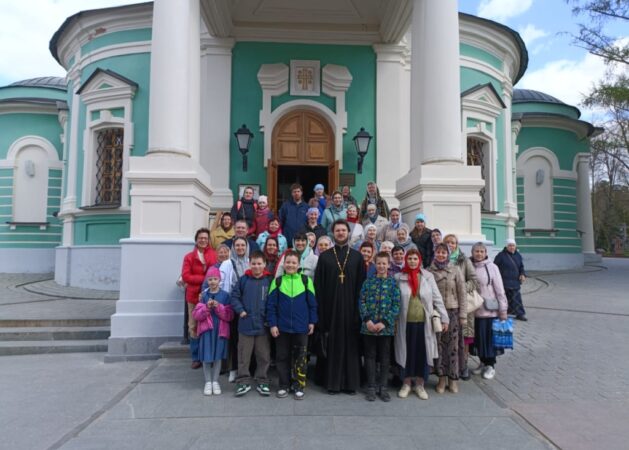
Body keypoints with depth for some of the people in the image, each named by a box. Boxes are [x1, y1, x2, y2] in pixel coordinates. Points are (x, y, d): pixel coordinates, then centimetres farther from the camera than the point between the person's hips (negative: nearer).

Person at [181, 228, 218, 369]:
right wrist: (205, 278, -13)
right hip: (194, 296, 1)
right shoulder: (189, 257, 7)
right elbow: (185, 276, -5)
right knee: (194, 327, 4)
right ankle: (196, 358, 14)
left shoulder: (214, 255, 6)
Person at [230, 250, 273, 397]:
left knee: (264, 355, 10)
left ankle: (262, 382, 24)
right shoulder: (244, 279, -2)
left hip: (263, 324, 0)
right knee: (244, 355, 9)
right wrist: (240, 310, -9)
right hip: (246, 324, 0)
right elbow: (234, 296, 2)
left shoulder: (270, 280, -3)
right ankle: (243, 381, 21)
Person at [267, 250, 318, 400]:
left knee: (300, 357, 8)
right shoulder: (277, 281, -2)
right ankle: (284, 385, 25)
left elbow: (312, 303, 3)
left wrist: (312, 321, 2)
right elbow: (271, 304, -1)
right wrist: (272, 324, -5)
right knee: (282, 357, 11)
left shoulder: (306, 280, -2)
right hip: (282, 327, 1)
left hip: (301, 327, 0)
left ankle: (299, 386, 21)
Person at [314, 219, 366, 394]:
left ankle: (351, 382, 16)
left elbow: (362, 284, 4)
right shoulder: (324, 257, 5)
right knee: (332, 344, 4)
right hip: (330, 307, 0)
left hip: (351, 307, 1)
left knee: (351, 344, 4)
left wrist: (360, 307, -2)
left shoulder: (357, 257, 6)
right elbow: (319, 285, 2)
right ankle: (332, 381, 15)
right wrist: (321, 308, -5)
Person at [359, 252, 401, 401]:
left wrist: (384, 322, -13)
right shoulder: (368, 281, 4)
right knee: (370, 357, 8)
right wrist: (367, 320, -12)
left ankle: (382, 387, 23)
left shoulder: (393, 283, 0)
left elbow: (396, 305, -5)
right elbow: (362, 301, 1)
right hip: (368, 326, 1)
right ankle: (371, 387, 20)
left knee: (385, 358, 9)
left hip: (386, 327, -1)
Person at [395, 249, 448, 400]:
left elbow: (437, 298, 3)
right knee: (407, 352, 7)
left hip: (424, 322, 1)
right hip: (406, 322, -1)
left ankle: (420, 385, 22)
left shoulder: (428, 276, 2)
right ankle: (406, 384, 23)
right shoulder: (398, 278, 0)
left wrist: (444, 318, 0)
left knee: (423, 353, 6)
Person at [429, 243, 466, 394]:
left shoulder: (455, 271, 1)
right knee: (439, 345, 3)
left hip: (452, 312, 0)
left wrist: (463, 315, -2)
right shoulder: (428, 271, 3)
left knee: (452, 346, 3)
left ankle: (453, 379, 15)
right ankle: (442, 378, 15)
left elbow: (462, 294, 1)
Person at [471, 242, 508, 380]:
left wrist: (503, 310, -6)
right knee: (478, 337, 11)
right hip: (475, 310, 3)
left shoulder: (492, 267, -7)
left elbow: (500, 290, -6)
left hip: (490, 310, -3)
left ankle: (490, 365, 20)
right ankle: (483, 362, 29)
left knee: (489, 337, 5)